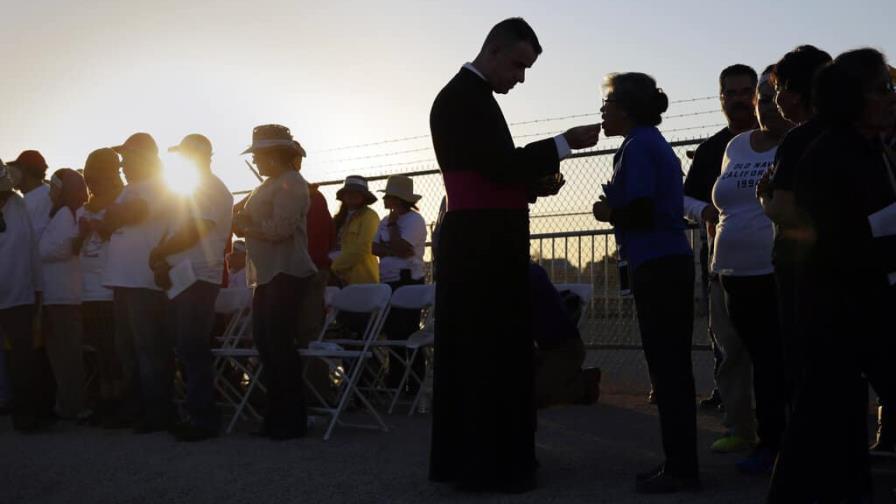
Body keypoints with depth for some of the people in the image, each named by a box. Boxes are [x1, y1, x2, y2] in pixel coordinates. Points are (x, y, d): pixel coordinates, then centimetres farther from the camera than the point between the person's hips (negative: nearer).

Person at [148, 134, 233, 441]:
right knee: (188, 350, 11)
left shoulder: (212, 190, -9)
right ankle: (197, 415, 16)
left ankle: (204, 419, -5)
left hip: (198, 280, -10)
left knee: (192, 350, -9)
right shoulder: (196, 190, 21)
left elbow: (191, 234, -17)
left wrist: (157, 253, -6)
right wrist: (163, 257, 6)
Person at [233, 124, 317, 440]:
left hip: (287, 275, -10)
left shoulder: (291, 184, -10)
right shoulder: (269, 185, 19)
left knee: (279, 343, -8)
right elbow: (259, 223, 27)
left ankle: (292, 420, 0)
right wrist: (243, 222, 6)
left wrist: (244, 227, -7)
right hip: (268, 275, 10)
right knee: (265, 341, 9)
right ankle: (277, 416, 17)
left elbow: (279, 229, -20)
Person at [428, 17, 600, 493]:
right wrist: (566, 142, -14)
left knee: (474, 353, 13)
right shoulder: (464, 96, -13)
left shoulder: (468, 95, 19)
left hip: (480, 245, 10)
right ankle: (490, 464, 0)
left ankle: (461, 459, 20)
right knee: (494, 354, -6)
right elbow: (501, 165, -19)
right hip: (482, 247, -10)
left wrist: (534, 184, 8)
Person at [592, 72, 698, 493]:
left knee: (666, 368, -5)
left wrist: (608, 212, -3)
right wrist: (617, 204, 12)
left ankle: (680, 469, 0)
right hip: (673, 264, 10)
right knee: (673, 368, 12)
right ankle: (680, 463, 19)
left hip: (656, 269, -10)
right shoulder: (656, 143, 18)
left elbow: (639, 212, -20)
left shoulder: (638, 146, -11)